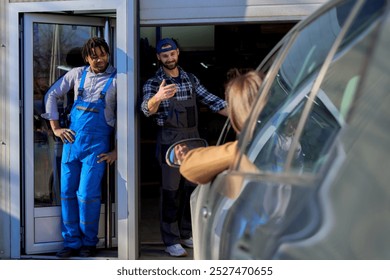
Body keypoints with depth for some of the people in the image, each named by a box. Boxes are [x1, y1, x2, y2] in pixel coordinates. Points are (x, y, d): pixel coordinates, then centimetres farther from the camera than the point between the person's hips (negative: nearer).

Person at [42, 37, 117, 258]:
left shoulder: (116, 79, -6)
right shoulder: (77, 74, 5)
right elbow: (52, 95, 14)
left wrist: (117, 150, -7)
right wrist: (55, 128, 8)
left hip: (97, 145, -4)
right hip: (72, 140, 4)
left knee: (87, 195, -6)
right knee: (68, 193, 6)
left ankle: (89, 243, 12)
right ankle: (72, 242, 17)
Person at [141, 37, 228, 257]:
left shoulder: (191, 80, 10)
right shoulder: (153, 83, -5)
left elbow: (211, 101, 9)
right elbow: (147, 108, -22)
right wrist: (157, 97, -45)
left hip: (193, 138, 5)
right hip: (170, 140, -5)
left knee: (191, 188, 10)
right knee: (171, 189, -3)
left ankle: (186, 234, 21)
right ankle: (171, 241, 1)